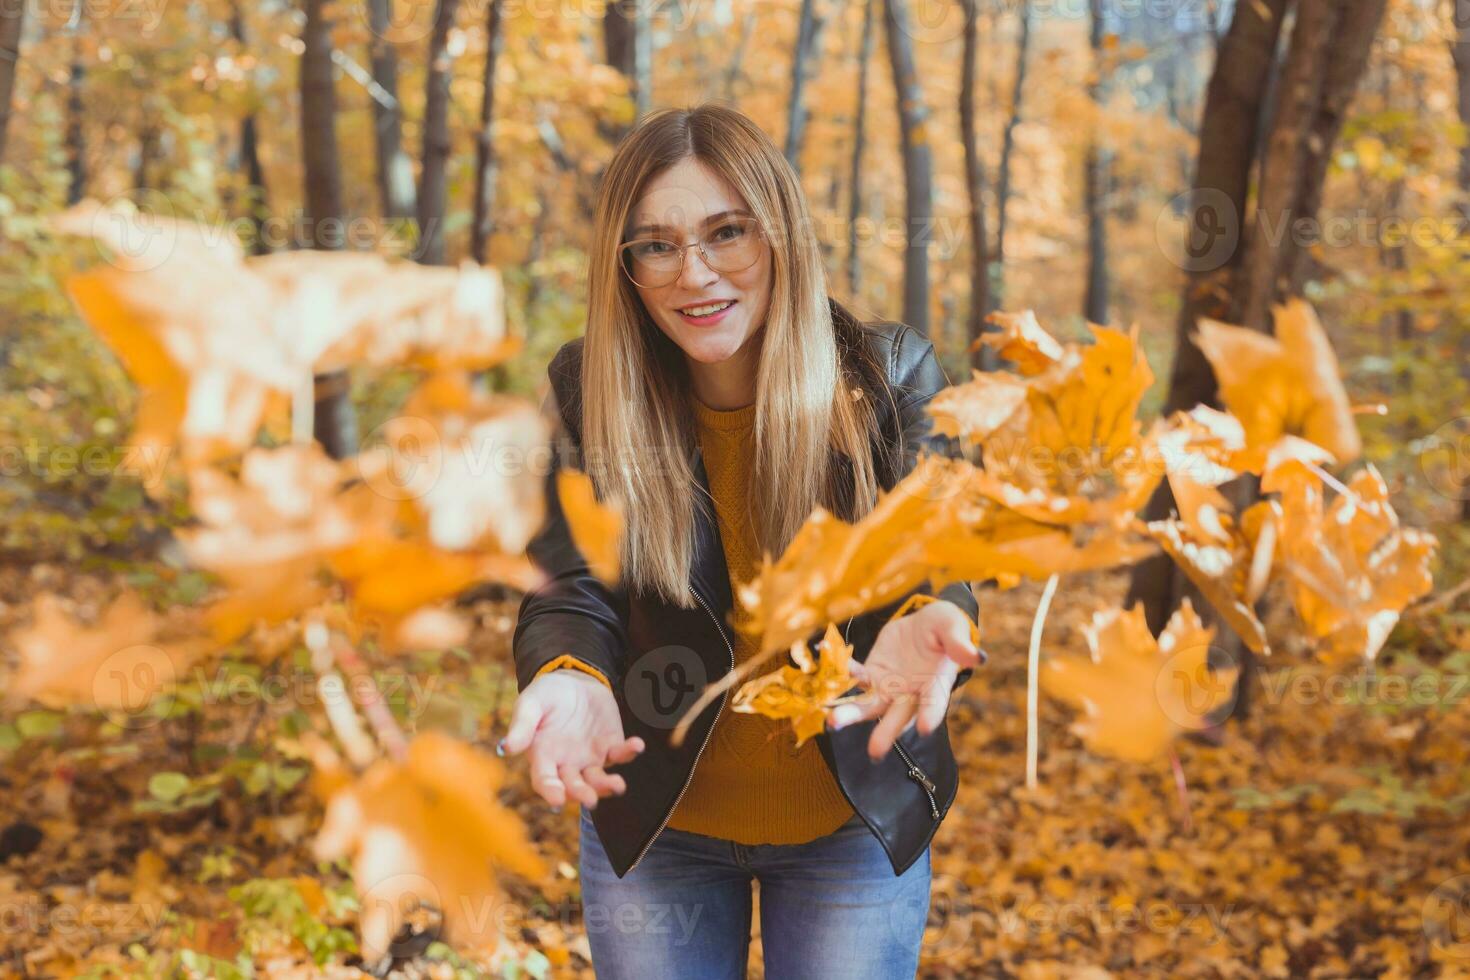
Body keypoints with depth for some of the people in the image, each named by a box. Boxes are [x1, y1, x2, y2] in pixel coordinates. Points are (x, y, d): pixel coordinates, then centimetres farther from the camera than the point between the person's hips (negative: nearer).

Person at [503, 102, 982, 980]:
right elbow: (572, 595, -11)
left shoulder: (891, 376, -12)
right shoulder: (587, 390, -11)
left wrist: (923, 628, -40)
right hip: (654, 818, 1)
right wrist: (568, 676, -35)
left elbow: (931, 567, -15)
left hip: (857, 822, 0)